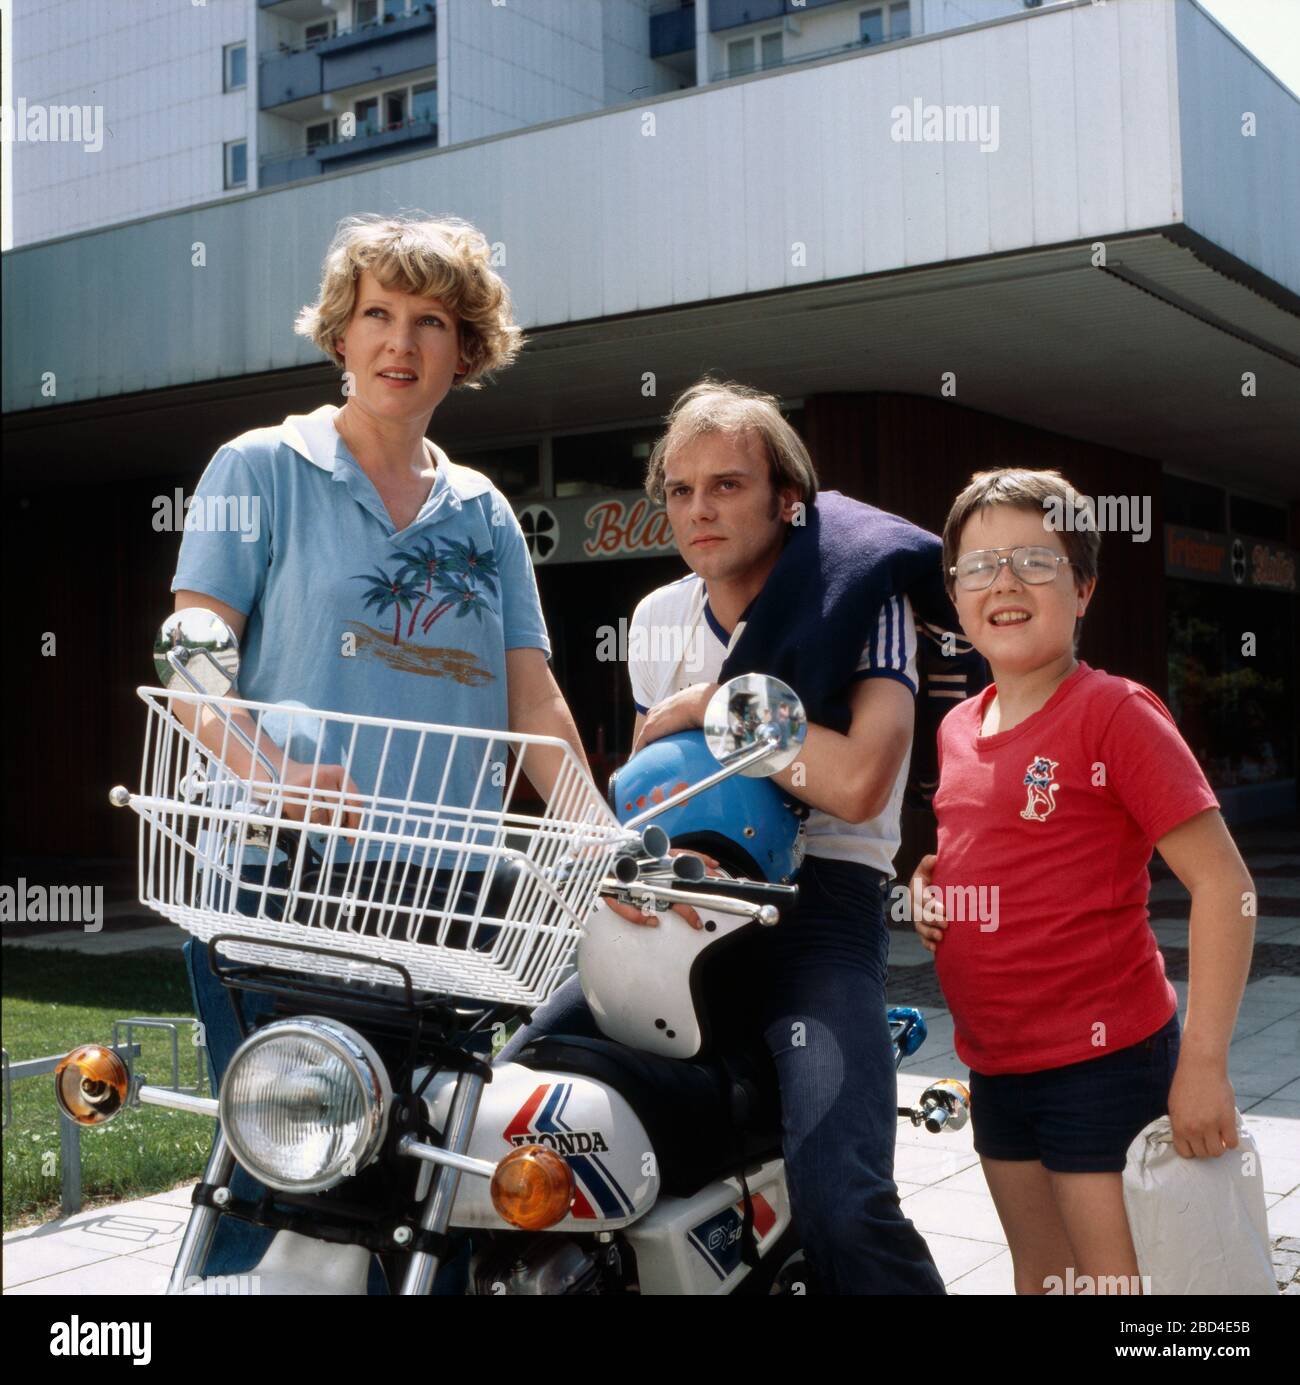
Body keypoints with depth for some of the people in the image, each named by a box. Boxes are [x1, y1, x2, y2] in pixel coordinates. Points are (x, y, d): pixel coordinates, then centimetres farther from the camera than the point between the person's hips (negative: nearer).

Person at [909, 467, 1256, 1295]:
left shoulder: (1116, 712, -14)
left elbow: (1224, 884, -18)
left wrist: (1203, 1062, -22)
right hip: (996, 1064, 7)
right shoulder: (957, 730, 7)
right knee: (1040, 1279, 19)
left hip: (1104, 1057, -7)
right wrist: (931, 884, 2)